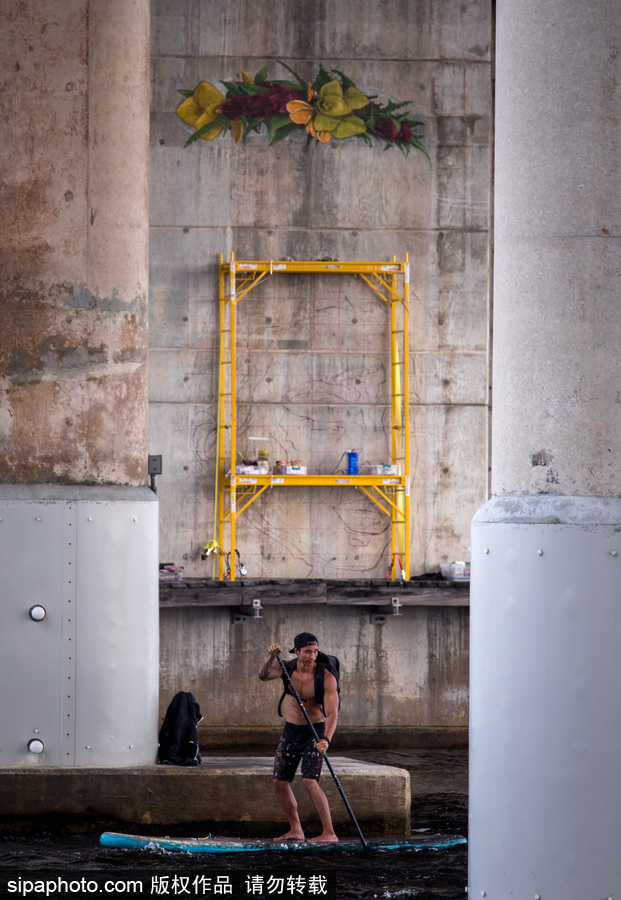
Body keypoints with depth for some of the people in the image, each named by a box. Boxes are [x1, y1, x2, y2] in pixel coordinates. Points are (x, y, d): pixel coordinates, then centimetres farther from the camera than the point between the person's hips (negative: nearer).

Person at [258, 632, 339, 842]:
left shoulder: (326, 677, -19)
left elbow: (332, 713, -26)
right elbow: (264, 675, -22)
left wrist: (326, 740, -41)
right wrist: (271, 657, -41)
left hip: (314, 732, -5)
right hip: (290, 730, 6)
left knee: (310, 781, -20)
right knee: (279, 781, 6)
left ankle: (329, 832, -18)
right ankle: (295, 830, 20)